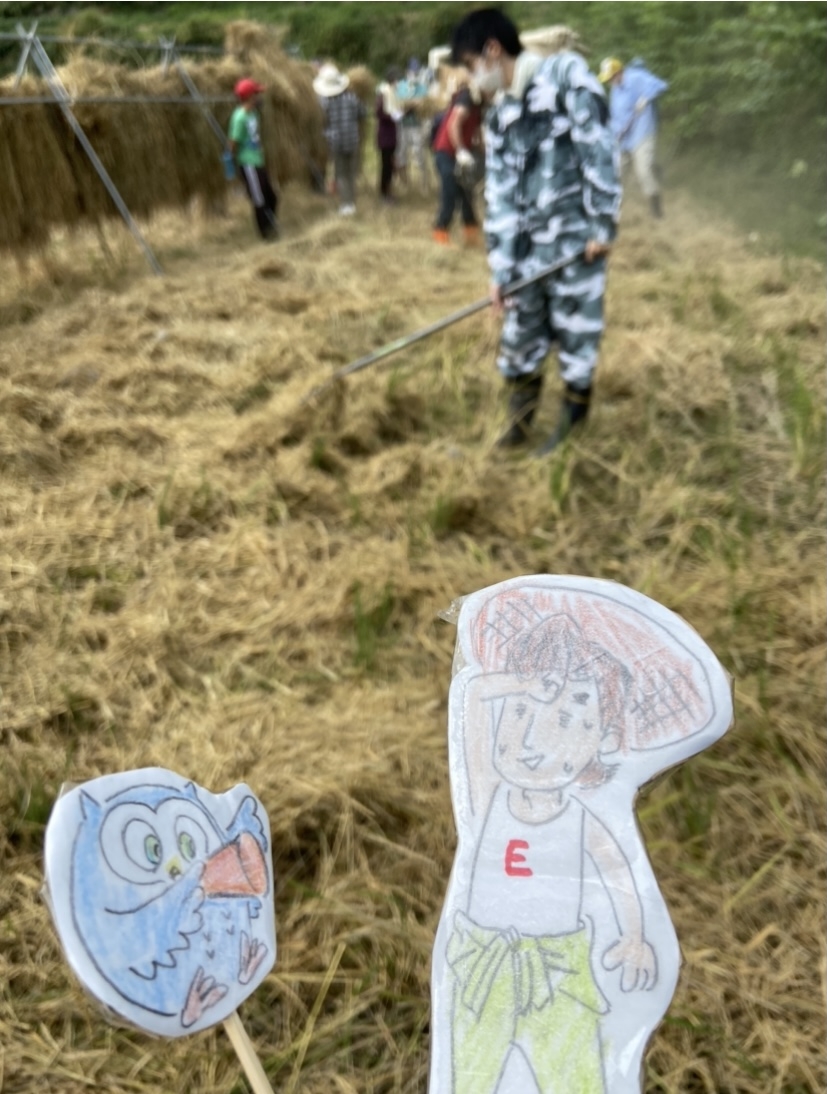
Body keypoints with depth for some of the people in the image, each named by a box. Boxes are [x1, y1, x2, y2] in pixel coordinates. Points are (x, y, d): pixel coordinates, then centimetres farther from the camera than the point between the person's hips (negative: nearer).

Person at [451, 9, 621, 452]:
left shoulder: (566, 74, -8)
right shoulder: (498, 116, 11)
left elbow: (599, 149, -12)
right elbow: (500, 197, 7)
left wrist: (603, 225, -15)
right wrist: (499, 270, 2)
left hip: (577, 243, -6)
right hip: (528, 249, 6)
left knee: (575, 340, 3)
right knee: (518, 340, 11)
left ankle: (569, 429, 19)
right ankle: (517, 426, 28)